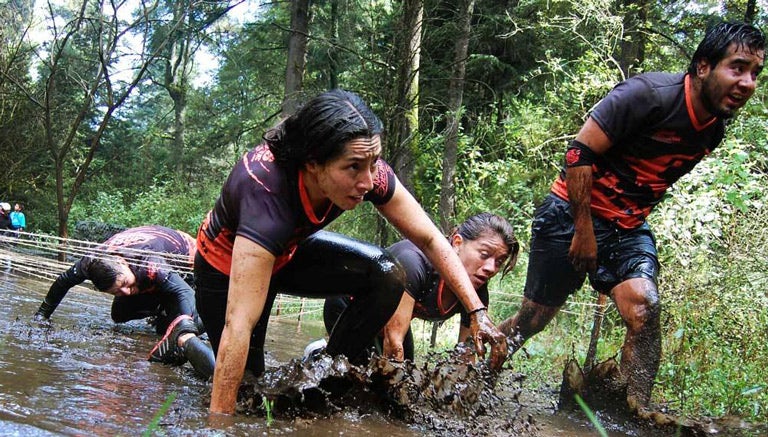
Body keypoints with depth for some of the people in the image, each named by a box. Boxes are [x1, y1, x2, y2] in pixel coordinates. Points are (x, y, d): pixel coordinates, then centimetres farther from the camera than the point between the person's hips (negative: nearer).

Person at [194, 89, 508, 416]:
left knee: (386, 276, -17)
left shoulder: (367, 171, -27)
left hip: (289, 251, 5)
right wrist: (219, 420, -43)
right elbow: (239, 325, -44)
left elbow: (430, 240, -15)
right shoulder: (266, 193, -43)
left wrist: (477, 311, -21)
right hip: (226, 266, -4)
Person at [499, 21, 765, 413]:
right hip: (572, 214, -5)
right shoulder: (650, 94, -22)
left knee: (645, 308, -20)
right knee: (534, 317, 4)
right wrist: (584, 230, -19)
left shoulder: (714, 129, 1)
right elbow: (580, 153, -21)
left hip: (628, 228, 5)